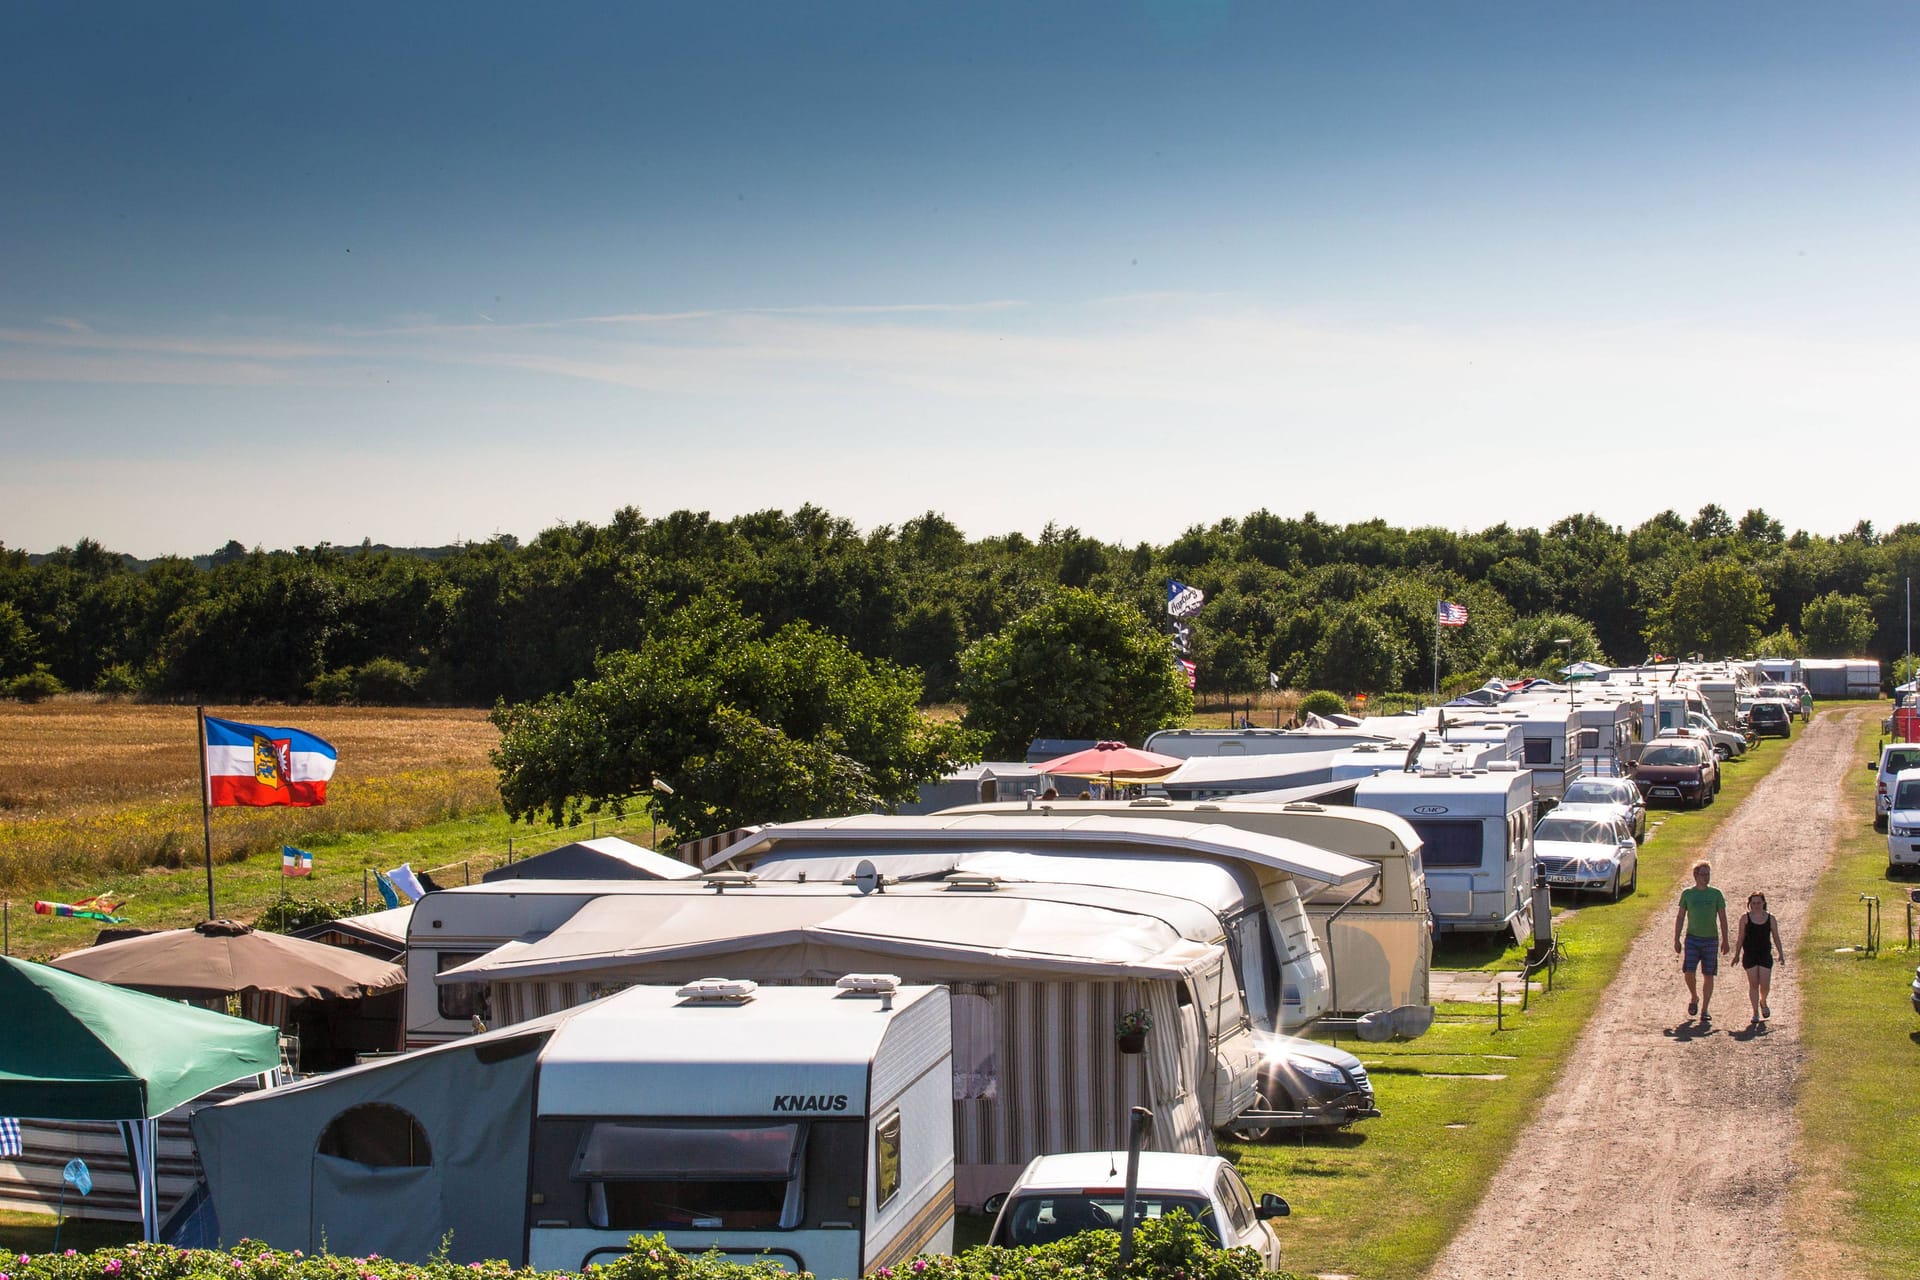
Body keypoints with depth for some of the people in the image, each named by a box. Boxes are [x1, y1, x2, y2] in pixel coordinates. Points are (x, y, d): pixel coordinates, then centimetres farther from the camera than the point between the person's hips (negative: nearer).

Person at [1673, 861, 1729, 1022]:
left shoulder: (1716, 894, 4)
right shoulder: (1687, 894, 4)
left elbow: (1722, 918, 7)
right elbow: (1680, 917, 8)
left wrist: (1725, 940, 2)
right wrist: (1676, 940, 3)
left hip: (1711, 939, 0)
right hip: (1692, 938, 0)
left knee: (1708, 975, 2)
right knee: (1688, 971, -11)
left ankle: (1705, 1009, 9)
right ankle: (1694, 997, 16)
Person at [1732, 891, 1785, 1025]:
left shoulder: (1770, 919, 3)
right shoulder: (1745, 918, 0)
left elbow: (1776, 938, 7)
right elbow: (1741, 938, 5)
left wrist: (1780, 954, 1)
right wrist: (1737, 954, 4)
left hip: (1765, 955, 1)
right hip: (1749, 955, -1)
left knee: (1765, 984, -3)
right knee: (1753, 984, -2)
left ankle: (1763, 1002, 29)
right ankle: (1755, 1012, 6)